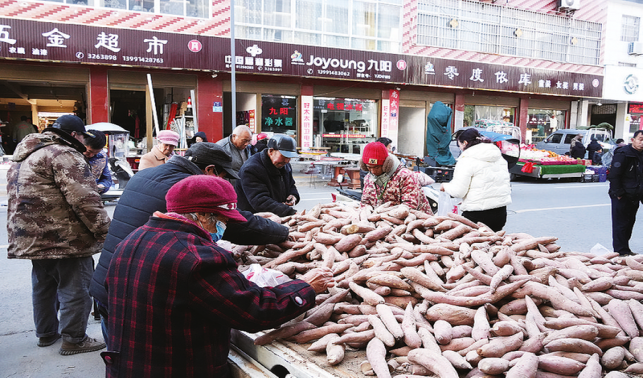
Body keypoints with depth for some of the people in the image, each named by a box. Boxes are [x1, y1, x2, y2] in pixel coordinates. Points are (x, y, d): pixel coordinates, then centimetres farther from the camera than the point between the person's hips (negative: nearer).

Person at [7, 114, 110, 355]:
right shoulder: (64, 155, -15)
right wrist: (105, 232, -19)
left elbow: (17, 197, 25)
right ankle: (74, 340, 10)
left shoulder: (23, 157, 19)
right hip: (64, 237, -10)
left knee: (44, 287, 21)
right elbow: (84, 199, -23)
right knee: (74, 288, 1)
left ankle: (46, 333, 35)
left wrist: (18, 235, 29)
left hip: (32, 237, 10)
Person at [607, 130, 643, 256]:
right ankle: (621, 251, 6)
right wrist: (618, 193, -18)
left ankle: (625, 249, 27)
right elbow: (614, 175, -17)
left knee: (630, 222, 15)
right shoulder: (623, 154, -15)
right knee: (620, 224, -2)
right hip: (621, 197, -8)